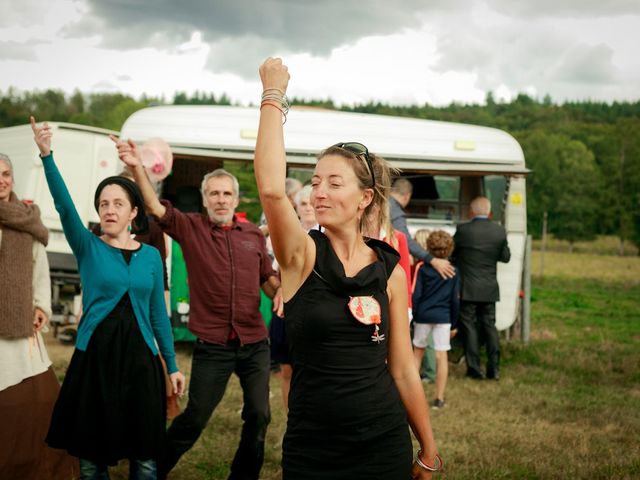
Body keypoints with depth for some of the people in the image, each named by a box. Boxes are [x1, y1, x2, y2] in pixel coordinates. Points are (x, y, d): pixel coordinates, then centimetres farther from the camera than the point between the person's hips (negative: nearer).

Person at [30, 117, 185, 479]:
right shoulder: (88, 247, 0)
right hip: (94, 356, -1)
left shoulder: (151, 256, 6)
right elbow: (65, 207, -16)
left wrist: (172, 365, 9)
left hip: (140, 357, 1)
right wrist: (47, 156, -30)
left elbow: (159, 314, 10)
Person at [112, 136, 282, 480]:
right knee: (195, 418, 5)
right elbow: (154, 206, -18)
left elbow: (267, 277, 16)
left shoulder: (253, 234, 6)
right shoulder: (190, 227, -3)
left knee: (258, 416, 10)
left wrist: (280, 291, -6)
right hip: (212, 345, -3)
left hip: (255, 344, 3)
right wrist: (137, 168, -34)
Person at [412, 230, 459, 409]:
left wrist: (412, 316, 5)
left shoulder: (423, 269, -2)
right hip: (443, 317, 0)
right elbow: (455, 300, 4)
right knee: (441, 356, 1)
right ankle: (439, 398, 2)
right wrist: (453, 323, 12)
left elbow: (416, 295, -4)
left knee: (418, 351, 17)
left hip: (423, 315, 0)